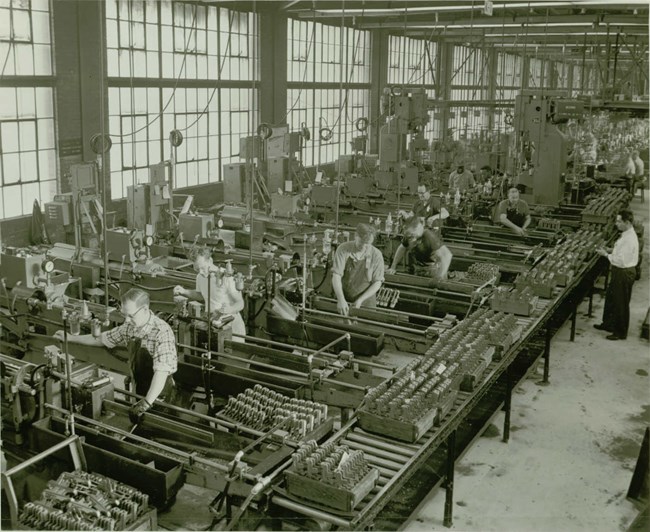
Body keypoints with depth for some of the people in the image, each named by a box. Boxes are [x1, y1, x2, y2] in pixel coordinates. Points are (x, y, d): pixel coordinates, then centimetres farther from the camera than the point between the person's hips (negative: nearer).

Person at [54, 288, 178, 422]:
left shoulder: (161, 332, -28)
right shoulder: (130, 326, -3)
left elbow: (162, 371, -37)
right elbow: (103, 338, 14)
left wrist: (146, 403, -45)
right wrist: (70, 338, 15)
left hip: (159, 395, -7)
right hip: (139, 392, 7)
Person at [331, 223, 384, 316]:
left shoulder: (376, 255, -13)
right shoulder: (343, 249, -14)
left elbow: (377, 282, -8)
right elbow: (336, 276, -18)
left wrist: (361, 300, -19)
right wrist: (341, 300, -31)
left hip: (366, 303, 0)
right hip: (343, 299, 0)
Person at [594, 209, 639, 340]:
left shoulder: (629, 239, -28)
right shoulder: (625, 235, 3)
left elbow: (621, 261, -29)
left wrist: (606, 254, -19)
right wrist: (610, 250, 2)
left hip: (624, 274, -10)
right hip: (618, 272, 10)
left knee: (621, 303, 6)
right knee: (610, 298, 24)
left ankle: (621, 332, 22)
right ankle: (607, 324, 42)